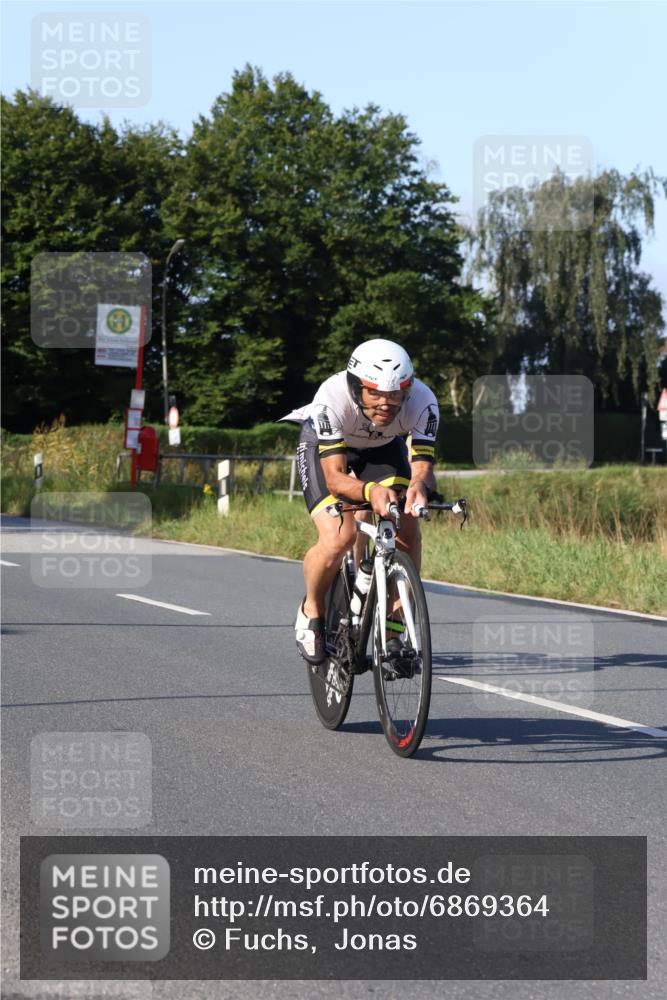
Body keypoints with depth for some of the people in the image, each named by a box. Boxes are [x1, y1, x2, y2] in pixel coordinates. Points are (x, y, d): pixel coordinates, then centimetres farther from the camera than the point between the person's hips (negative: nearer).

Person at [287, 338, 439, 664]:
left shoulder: (422, 402, -34)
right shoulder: (332, 398, -40)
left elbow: (422, 463, -36)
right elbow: (335, 476, -43)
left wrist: (418, 485, -60)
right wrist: (370, 490, -64)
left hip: (384, 447, 3)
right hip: (323, 446, -3)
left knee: (408, 533, -16)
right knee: (337, 539, -24)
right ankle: (312, 611, 5)